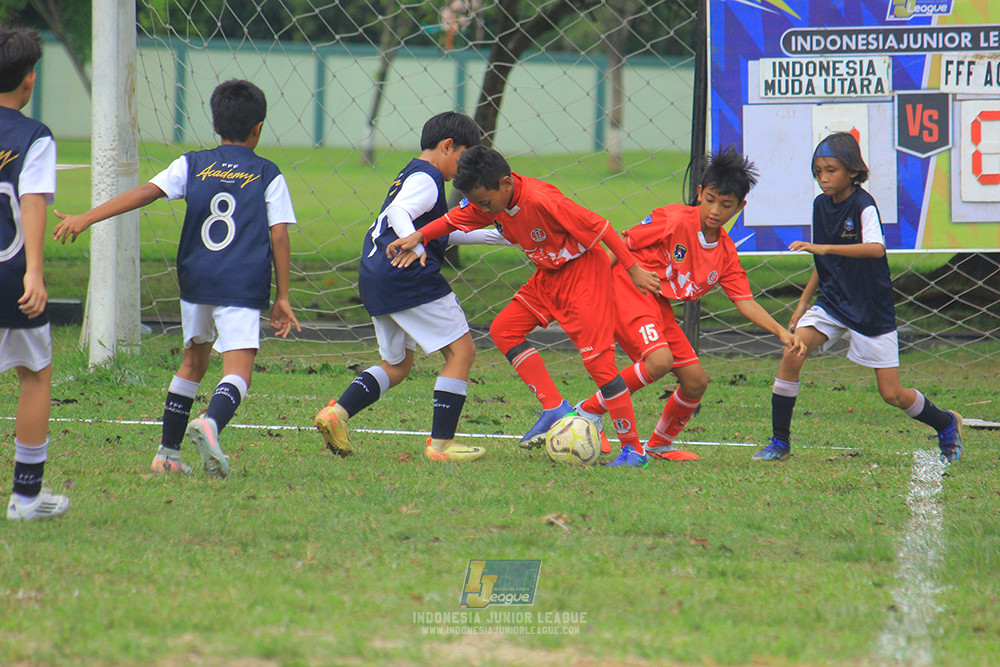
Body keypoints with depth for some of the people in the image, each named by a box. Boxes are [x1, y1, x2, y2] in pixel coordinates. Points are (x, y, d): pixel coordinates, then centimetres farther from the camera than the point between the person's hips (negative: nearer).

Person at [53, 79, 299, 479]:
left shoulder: (192, 165, 8)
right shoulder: (268, 176, 4)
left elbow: (145, 193, -3)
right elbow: (279, 236, 1)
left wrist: (87, 218, -5)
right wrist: (282, 298, 4)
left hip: (195, 280, 4)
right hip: (243, 286, -4)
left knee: (193, 361, 21)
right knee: (237, 370, -10)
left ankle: (167, 453, 21)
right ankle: (211, 422, -41)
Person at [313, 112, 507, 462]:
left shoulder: (409, 176, 24)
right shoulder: (425, 179, -8)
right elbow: (398, 212, -28)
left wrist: (493, 236, 38)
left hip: (375, 281, 10)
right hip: (410, 279, -10)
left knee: (396, 365, 21)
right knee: (461, 351, -1)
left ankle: (336, 413, 1)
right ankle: (441, 443, -6)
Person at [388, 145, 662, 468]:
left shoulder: (541, 200, -31)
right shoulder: (491, 199, -7)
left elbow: (598, 226, -25)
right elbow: (453, 220, 3)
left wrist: (633, 270, -21)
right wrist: (418, 236, -17)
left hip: (583, 270, -9)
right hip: (548, 275, 9)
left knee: (598, 359, -14)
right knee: (503, 330, 3)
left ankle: (633, 448, -8)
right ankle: (555, 409, 3)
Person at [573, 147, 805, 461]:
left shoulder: (726, 253, 6)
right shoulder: (675, 220, -15)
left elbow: (745, 302, 5)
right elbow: (620, 245, -10)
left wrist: (781, 332, -8)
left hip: (660, 306, 8)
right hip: (627, 291, -8)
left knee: (696, 382, 5)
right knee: (659, 360, -30)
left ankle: (659, 444, 28)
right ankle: (588, 412, -16)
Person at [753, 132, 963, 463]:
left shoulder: (863, 205, -18)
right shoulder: (821, 205, 2)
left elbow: (875, 249, -38)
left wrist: (824, 248, -46)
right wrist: (804, 301, 13)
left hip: (871, 309, -5)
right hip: (832, 301, 5)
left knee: (893, 394, -1)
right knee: (792, 355, -18)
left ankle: (947, 424, 28)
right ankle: (779, 442, -7)